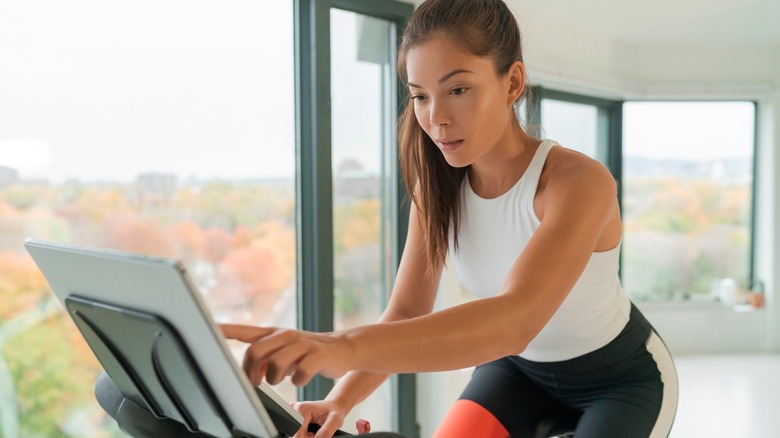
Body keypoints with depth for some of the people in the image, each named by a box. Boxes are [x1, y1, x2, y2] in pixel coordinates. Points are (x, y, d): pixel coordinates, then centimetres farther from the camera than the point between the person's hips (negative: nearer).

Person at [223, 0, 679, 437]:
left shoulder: (578, 181, -33)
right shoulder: (438, 186, -15)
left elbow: (515, 318, -49)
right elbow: (406, 312, -19)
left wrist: (348, 346, -64)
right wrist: (341, 399, -40)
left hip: (622, 376, -4)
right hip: (519, 365, 4)